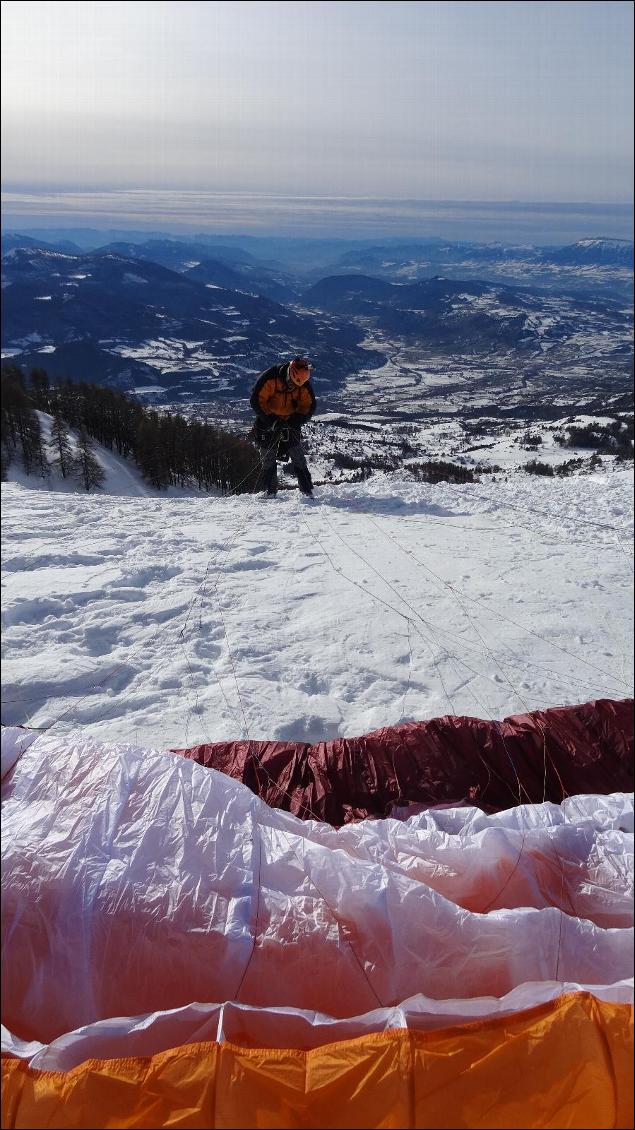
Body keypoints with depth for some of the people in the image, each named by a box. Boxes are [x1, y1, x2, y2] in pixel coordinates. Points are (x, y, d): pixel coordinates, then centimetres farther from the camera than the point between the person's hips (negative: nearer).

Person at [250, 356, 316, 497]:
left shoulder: (303, 385, -11)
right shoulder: (270, 378, -20)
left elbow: (308, 406, -4)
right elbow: (256, 400, -18)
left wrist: (294, 421, -22)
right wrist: (272, 420, -25)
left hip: (290, 423, 2)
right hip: (268, 423, -2)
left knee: (299, 459, -5)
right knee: (269, 460, -1)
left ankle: (308, 492, -2)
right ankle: (270, 494, 7)